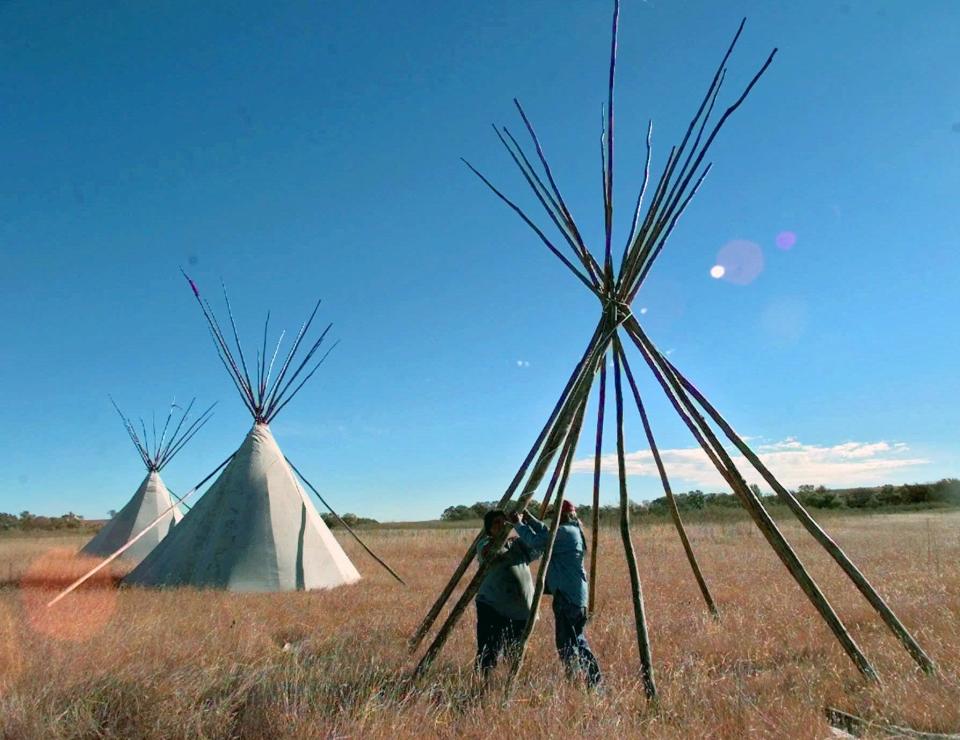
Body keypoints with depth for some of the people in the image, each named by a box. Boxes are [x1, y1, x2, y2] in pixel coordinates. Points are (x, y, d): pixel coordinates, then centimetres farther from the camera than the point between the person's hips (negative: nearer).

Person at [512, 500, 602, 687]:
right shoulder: (572, 531, 13)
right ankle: (594, 678, 26)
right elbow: (546, 532, 21)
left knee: (566, 642, -2)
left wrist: (519, 524, -9)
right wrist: (529, 518, 12)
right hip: (576, 595, 10)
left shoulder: (565, 532, -17)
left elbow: (536, 541, -21)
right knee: (577, 637, 19)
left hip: (566, 596, -10)